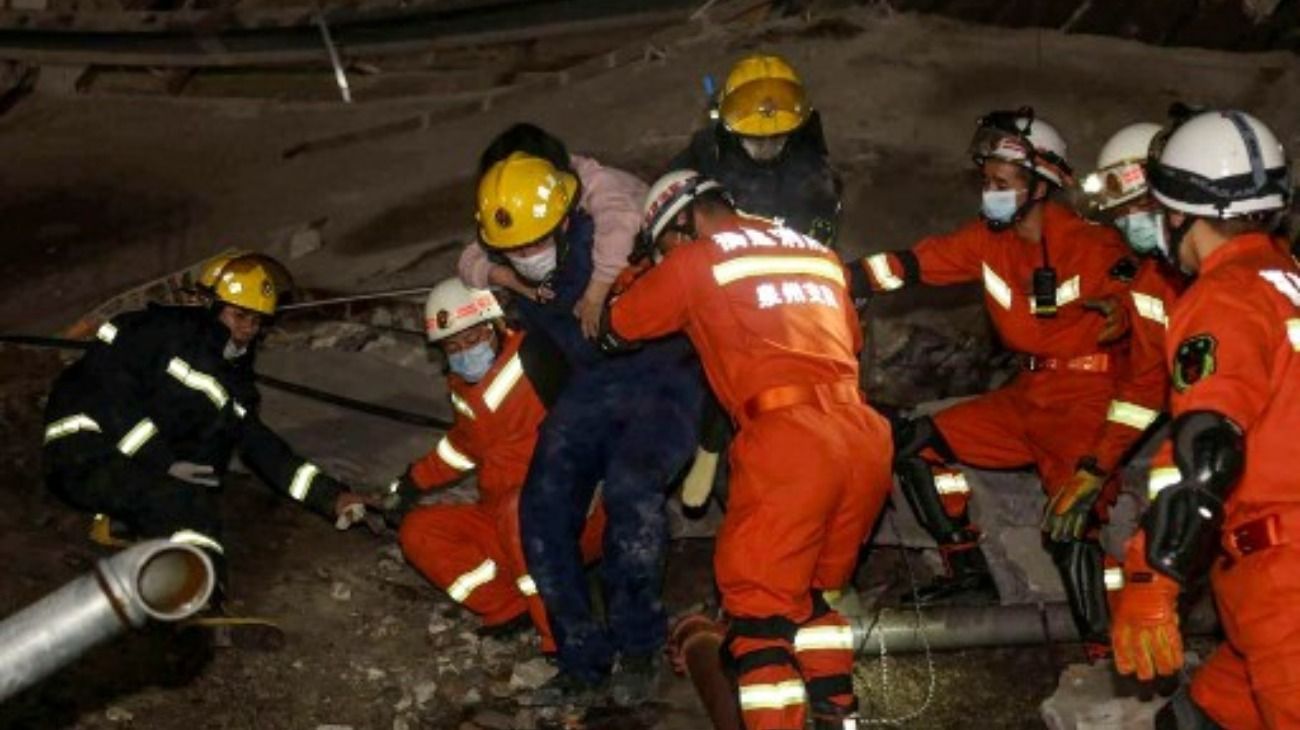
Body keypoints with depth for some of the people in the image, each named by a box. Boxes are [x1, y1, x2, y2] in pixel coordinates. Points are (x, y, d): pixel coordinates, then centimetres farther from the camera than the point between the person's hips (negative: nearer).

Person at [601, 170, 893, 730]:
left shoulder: (696, 260, 10)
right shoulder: (819, 254, 26)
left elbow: (614, 330, 20)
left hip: (788, 438, -6)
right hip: (863, 438, 6)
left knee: (759, 605, -3)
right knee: (815, 593, 21)